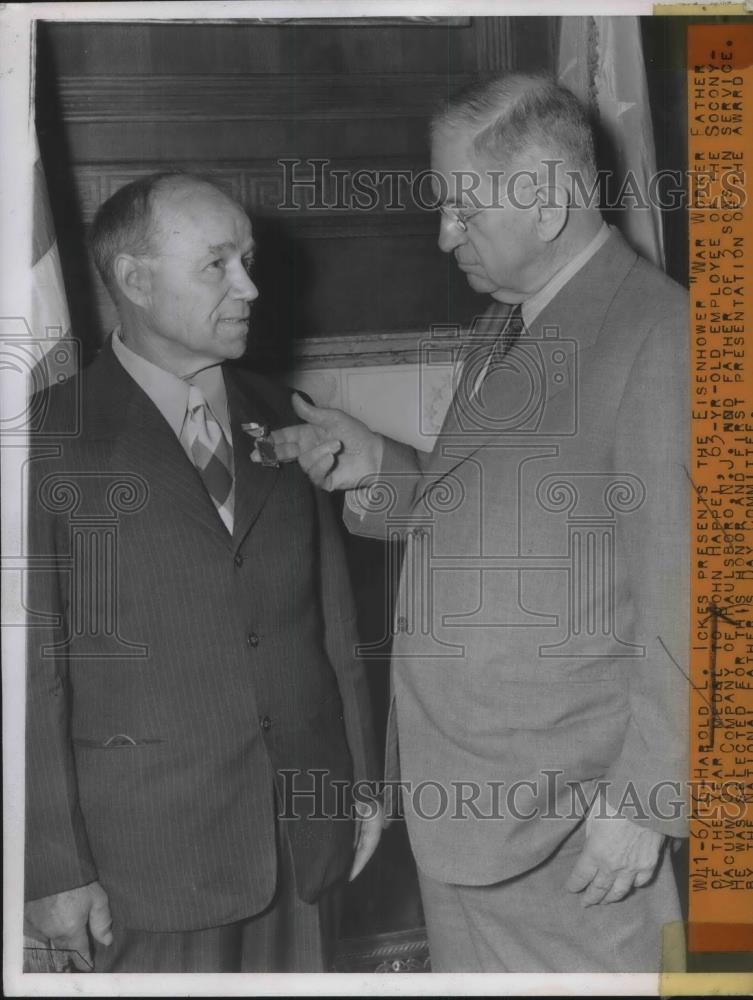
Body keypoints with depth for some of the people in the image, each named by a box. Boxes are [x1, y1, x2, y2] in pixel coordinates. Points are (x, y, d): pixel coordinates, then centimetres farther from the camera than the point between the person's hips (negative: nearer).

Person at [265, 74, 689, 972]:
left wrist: (645, 799, -17)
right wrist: (378, 470, 1)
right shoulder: (498, 330, 11)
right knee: (468, 967, 19)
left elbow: (684, 598, -18)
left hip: (574, 812, -8)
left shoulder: (657, 335, -17)